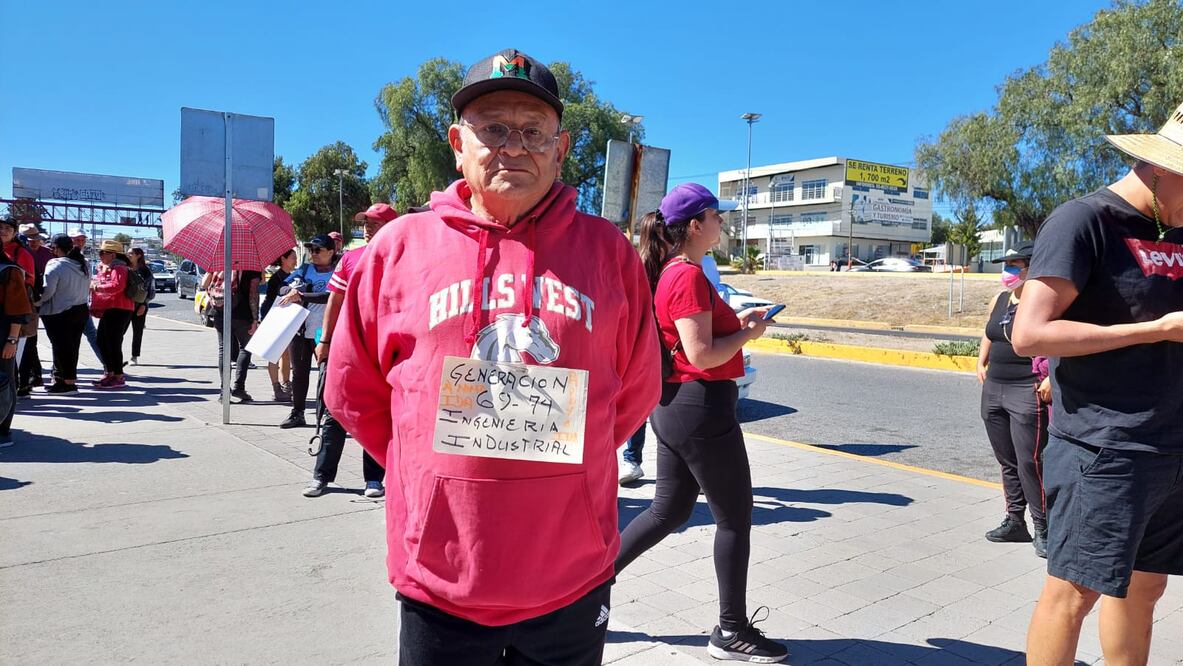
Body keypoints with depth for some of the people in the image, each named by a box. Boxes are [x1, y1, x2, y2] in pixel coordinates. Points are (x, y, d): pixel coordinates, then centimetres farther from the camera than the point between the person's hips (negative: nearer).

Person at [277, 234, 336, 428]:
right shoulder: (304, 269, 11)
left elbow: (331, 297, -21)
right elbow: (283, 288, 9)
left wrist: (301, 296, -25)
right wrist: (291, 290, -14)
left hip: (324, 332, -5)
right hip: (300, 330, 5)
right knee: (299, 372, 12)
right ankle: (297, 413, 23)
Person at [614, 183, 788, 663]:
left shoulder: (670, 272, 12)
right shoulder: (690, 275, -18)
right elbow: (702, 355, -22)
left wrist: (736, 320, 11)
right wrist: (749, 334, -9)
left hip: (674, 405, 10)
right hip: (702, 407, -10)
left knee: (668, 511, 17)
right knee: (735, 518, 5)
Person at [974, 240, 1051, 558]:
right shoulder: (999, 299, 13)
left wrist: (1051, 379, -23)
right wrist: (981, 364, 15)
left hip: (1029, 392, -8)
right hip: (993, 390, 8)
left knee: (1029, 463, -7)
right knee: (1007, 461, 14)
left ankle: (1042, 529, 5)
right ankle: (1015, 521, 25)